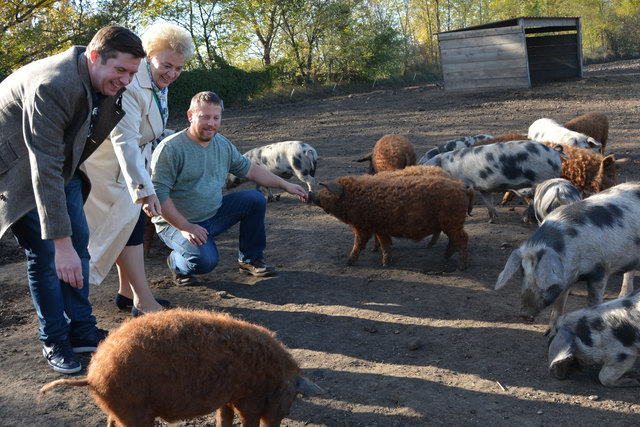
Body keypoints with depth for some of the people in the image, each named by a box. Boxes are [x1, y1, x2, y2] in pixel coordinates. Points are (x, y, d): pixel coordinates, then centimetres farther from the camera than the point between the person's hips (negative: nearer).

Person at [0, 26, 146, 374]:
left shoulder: (104, 82, -9)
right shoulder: (51, 86, -36)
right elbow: (44, 170, -38)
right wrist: (62, 243, -39)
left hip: (61, 164, 8)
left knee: (78, 241, 5)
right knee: (45, 253, -10)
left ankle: (82, 331, 16)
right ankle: (54, 342, 6)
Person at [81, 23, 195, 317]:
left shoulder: (158, 82, 0)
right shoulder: (131, 85, -33)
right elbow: (124, 140, -41)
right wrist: (143, 189, -47)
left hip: (134, 157, 9)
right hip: (109, 161, -9)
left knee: (132, 222, 11)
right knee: (127, 223, -9)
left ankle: (127, 292, 21)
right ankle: (143, 302, -4)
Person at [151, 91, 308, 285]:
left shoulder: (223, 145, 5)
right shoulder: (171, 149, -18)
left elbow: (249, 169, 18)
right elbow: (158, 194, -22)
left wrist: (285, 185, 14)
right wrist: (185, 227, -25)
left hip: (214, 214, 7)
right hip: (177, 223, -7)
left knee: (255, 199, -3)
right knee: (206, 260, -31)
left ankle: (250, 259, 10)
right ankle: (176, 263, 6)